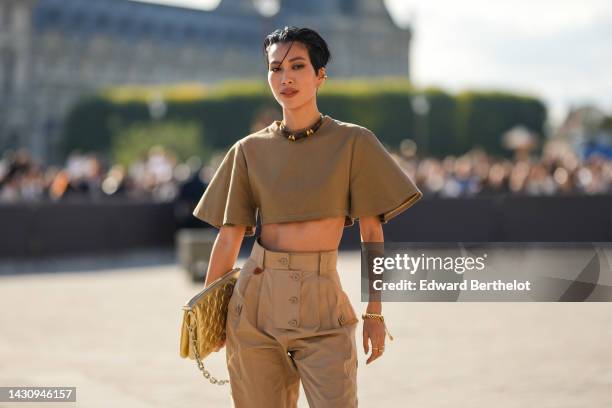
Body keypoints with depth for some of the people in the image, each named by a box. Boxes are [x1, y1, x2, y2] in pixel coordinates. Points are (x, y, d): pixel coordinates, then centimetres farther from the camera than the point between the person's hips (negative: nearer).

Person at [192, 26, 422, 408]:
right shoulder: (249, 150, 5)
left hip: (322, 305, -2)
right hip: (256, 301, 2)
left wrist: (375, 313, -2)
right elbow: (229, 237, 7)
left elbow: (372, 233, 1)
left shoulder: (353, 142, 1)